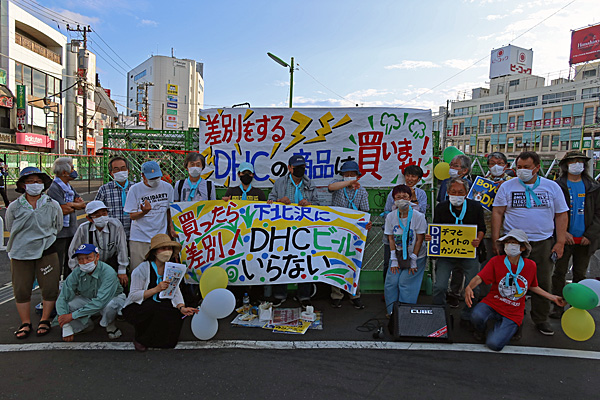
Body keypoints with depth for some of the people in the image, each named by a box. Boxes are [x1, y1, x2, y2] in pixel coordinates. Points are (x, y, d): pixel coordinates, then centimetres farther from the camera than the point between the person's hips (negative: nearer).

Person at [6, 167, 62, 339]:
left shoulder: (53, 205, -2)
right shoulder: (14, 207, -1)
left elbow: (58, 227, 11)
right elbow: (11, 230, 12)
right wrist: (25, 241, 12)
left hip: (47, 252, -1)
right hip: (20, 253, 1)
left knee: (50, 288, 1)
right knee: (21, 289, 6)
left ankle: (45, 320, 21)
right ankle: (25, 323, 24)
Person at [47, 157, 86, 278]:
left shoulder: (69, 187, 14)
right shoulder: (54, 188, -15)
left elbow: (82, 204, 8)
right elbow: (64, 210, -22)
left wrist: (70, 205, -10)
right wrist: (76, 205, -3)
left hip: (72, 230, 9)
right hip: (60, 233, -9)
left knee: (71, 264, 18)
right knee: (57, 265, -3)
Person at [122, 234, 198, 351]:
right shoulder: (142, 269, -15)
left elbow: (176, 293, -6)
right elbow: (133, 296, -19)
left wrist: (182, 307, -25)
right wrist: (156, 289, -30)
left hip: (159, 307, 5)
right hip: (136, 308, -5)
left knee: (177, 313, -22)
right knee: (158, 310, -33)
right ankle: (141, 340, -9)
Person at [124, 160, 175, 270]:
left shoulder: (167, 187, 5)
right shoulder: (135, 189, -2)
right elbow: (132, 216, -1)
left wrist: (171, 227, 8)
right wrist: (144, 211, -21)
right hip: (139, 239, -1)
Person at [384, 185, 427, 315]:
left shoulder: (418, 216, -14)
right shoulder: (390, 216, -4)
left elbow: (419, 240, -11)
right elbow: (391, 238, 0)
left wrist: (413, 260, -12)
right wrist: (393, 260, -5)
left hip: (416, 256, -3)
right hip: (398, 255, 4)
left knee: (405, 283, -10)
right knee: (391, 282, -4)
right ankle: (392, 311, 14)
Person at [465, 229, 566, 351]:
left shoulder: (530, 265, -2)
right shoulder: (496, 261, -9)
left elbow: (532, 286, 16)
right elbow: (479, 278, -17)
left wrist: (553, 298, 14)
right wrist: (469, 287, -38)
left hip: (513, 313, 0)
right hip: (492, 303, 0)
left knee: (494, 344, -19)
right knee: (477, 316, -35)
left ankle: (499, 327, 17)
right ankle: (479, 332, 4)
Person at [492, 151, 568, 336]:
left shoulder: (552, 187, 6)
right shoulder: (507, 186, 2)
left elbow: (561, 215, 8)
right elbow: (497, 213, 0)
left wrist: (560, 242, 0)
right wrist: (496, 240, -7)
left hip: (543, 243, 2)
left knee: (543, 282, 7)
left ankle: (541, 319, 24)